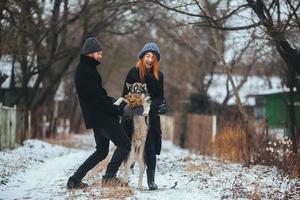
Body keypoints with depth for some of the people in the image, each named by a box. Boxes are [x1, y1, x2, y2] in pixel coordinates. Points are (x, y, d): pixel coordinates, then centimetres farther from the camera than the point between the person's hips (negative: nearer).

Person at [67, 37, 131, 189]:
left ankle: (75, 179, 14)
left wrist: (114, 102, 8)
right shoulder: (86, 72, -16)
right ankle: (109, 176, -6)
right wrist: (118, 110, -16)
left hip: (96, 118, 10)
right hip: (101, 117, -10)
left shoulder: (84, 69, 16)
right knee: (124, 144, -3)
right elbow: (97, 99, -21)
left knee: (101, 151, 17)